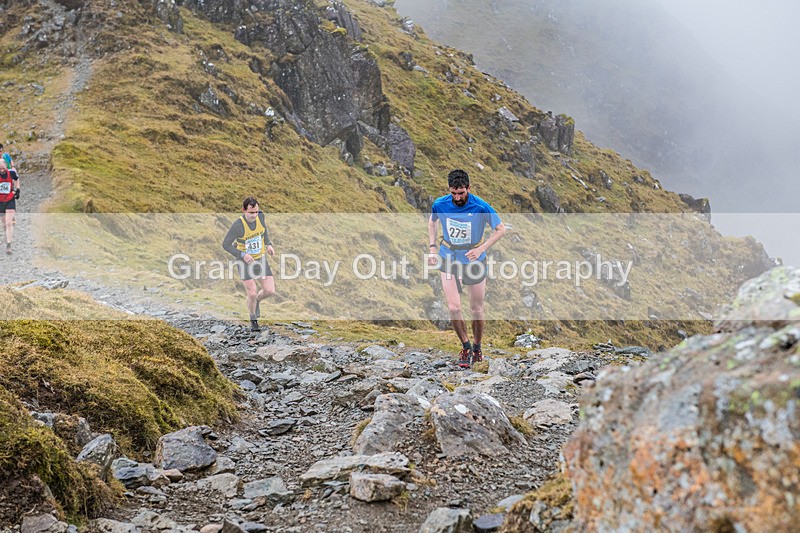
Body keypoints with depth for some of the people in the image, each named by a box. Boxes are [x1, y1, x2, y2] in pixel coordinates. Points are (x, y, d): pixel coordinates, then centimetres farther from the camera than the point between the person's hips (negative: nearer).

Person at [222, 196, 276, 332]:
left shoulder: (260, 216, -12)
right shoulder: (238, 225, -26)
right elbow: (226, 244, -16)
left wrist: (268, 244, 1)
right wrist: (242, 255, -25)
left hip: (260, 259, 4)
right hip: (245, 260, -4)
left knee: (270, 291, -5)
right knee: (252, 293, -8)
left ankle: (257, 300, 32)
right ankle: (253, 320, 20)